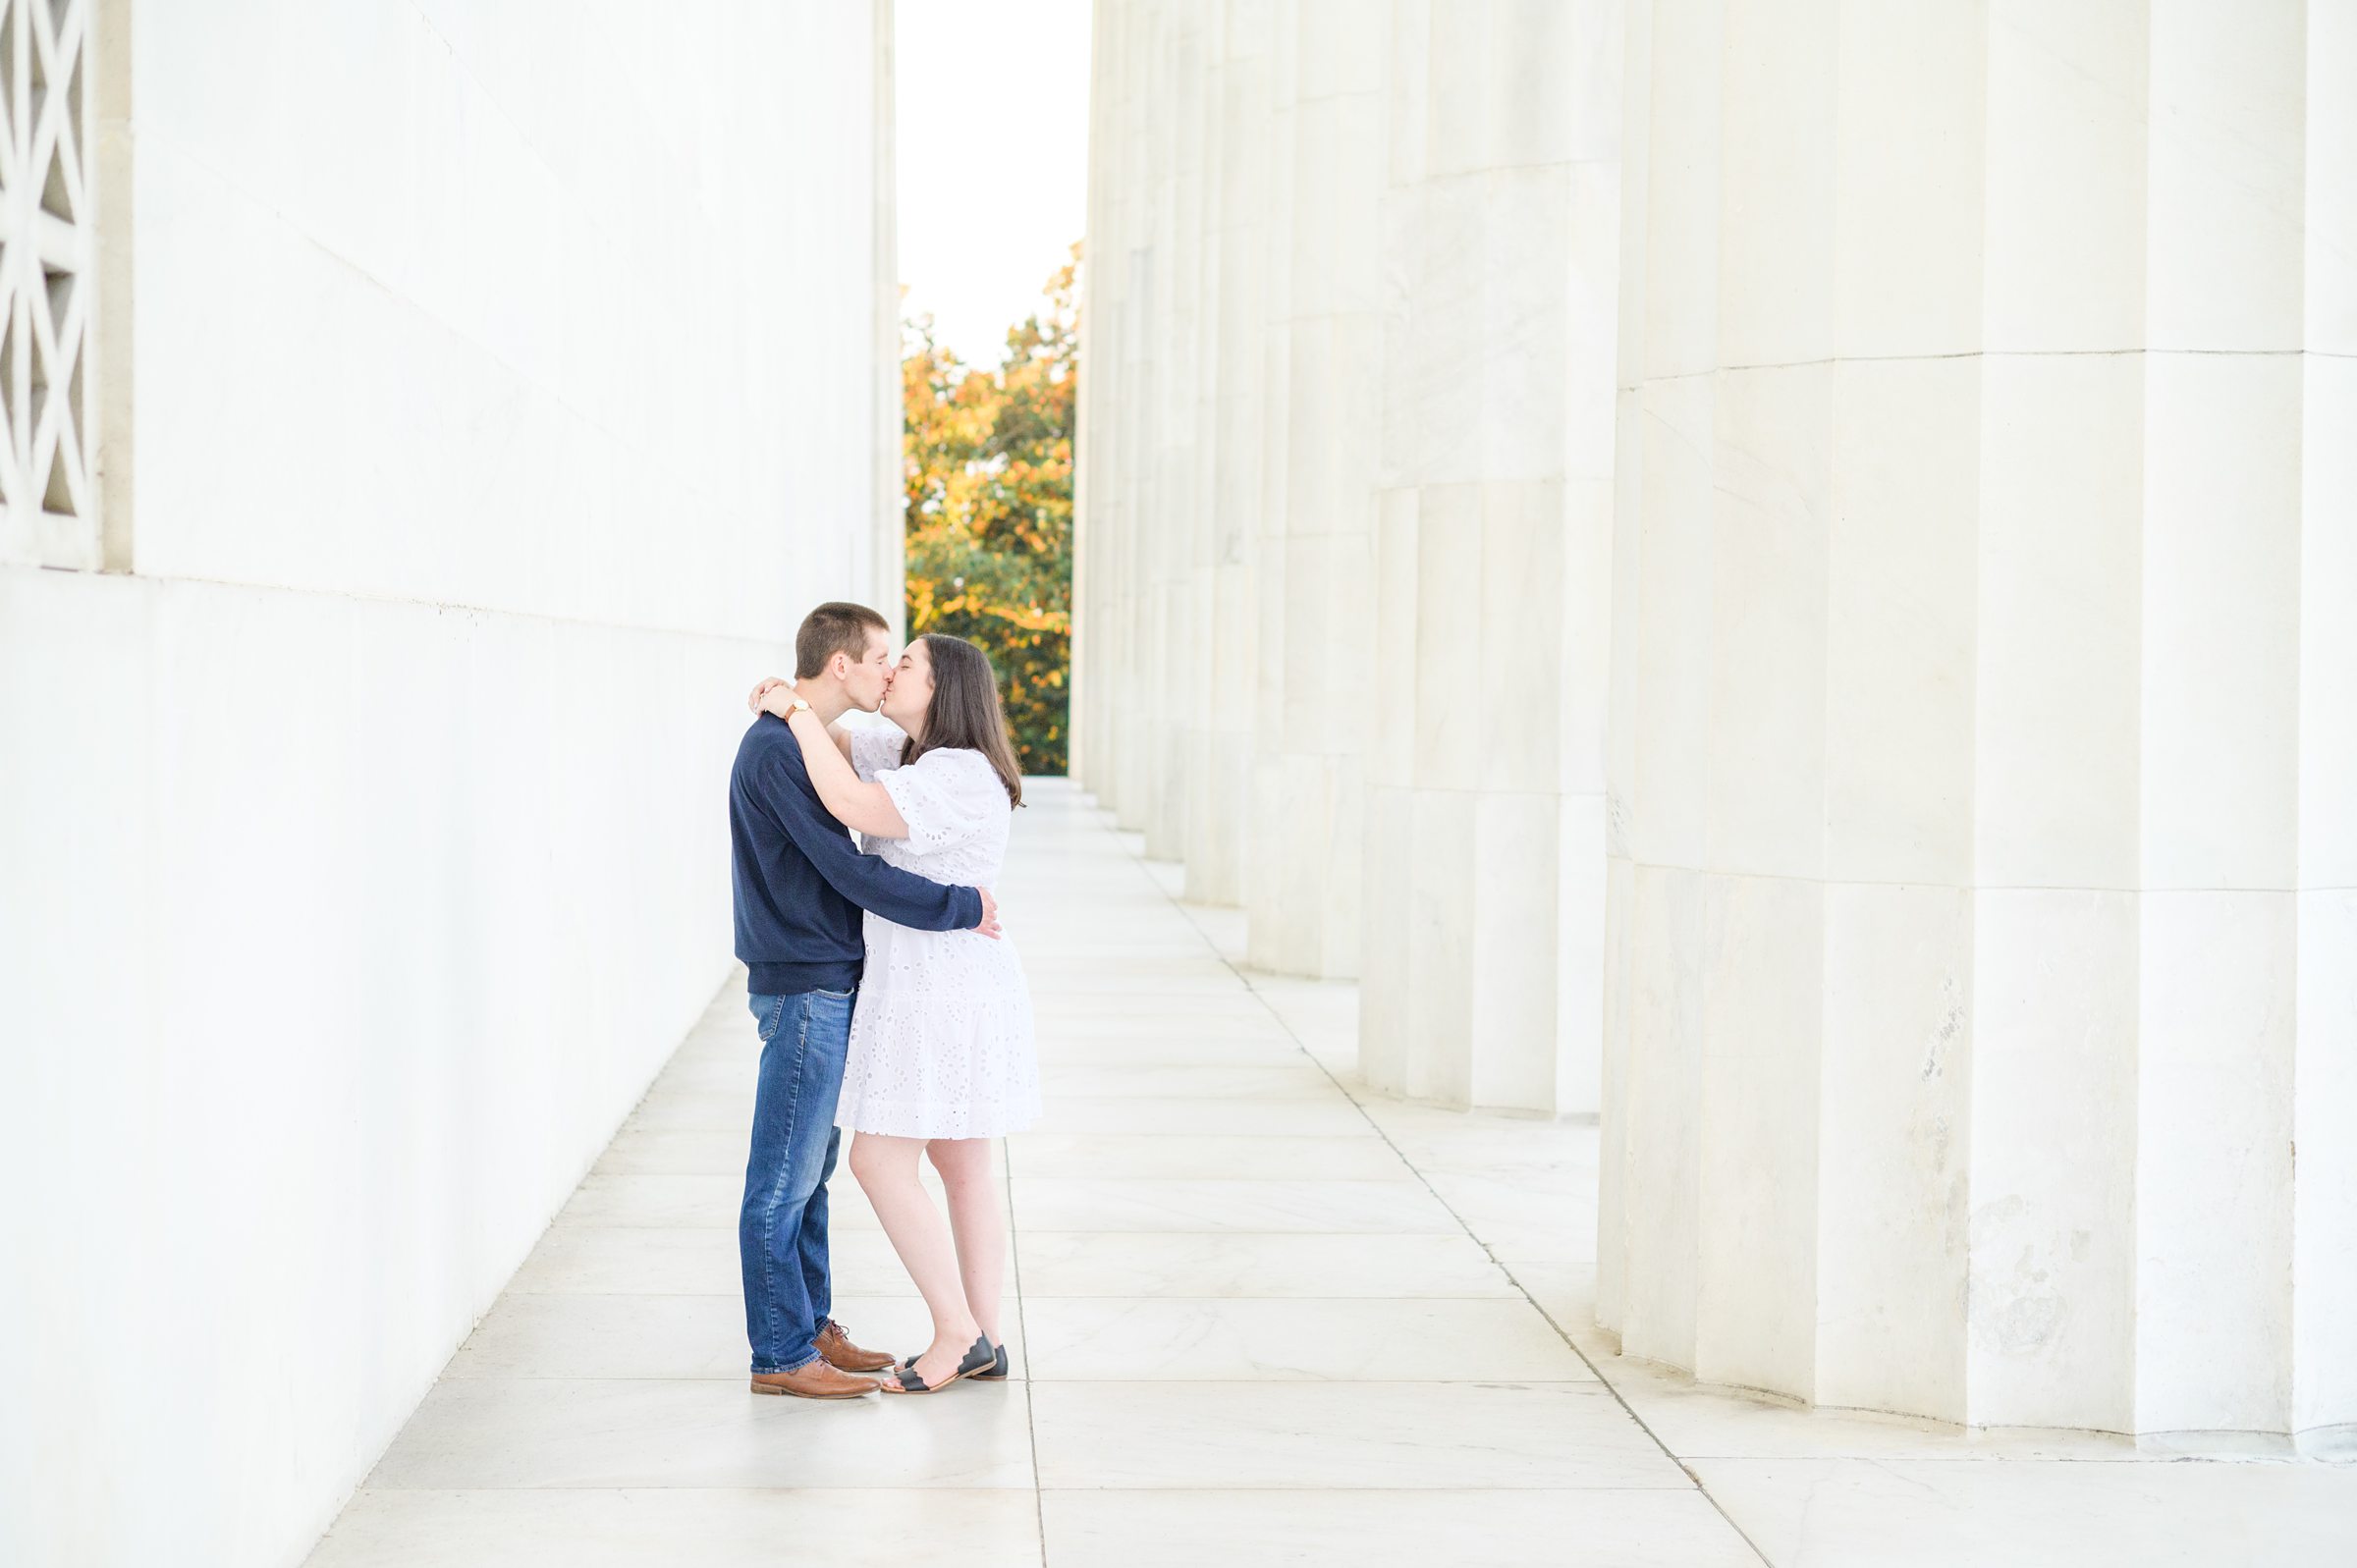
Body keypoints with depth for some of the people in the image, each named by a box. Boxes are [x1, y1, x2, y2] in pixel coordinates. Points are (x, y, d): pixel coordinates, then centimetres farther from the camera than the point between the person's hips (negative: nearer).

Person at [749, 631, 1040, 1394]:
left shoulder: (958, 776, -21)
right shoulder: (911, 752, 10)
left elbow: (853, 805, -32)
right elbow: (838, 744, 19)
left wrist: (798, 715, -21)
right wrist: (791, 701, -3)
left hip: (940, 992, -10)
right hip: (943, 988, 10)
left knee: (880, 1162, -7)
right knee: (962, 1166, 12)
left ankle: (956, 1332, 0)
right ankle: (983, 1340, 16)